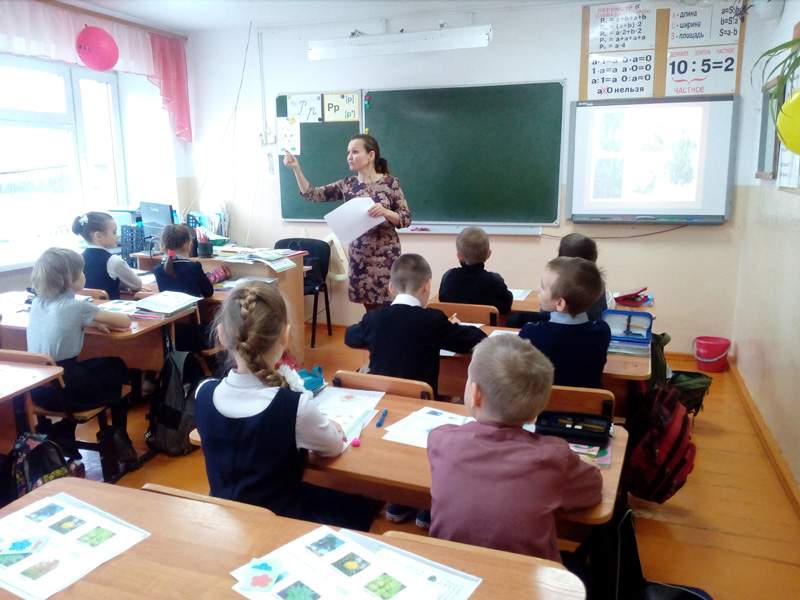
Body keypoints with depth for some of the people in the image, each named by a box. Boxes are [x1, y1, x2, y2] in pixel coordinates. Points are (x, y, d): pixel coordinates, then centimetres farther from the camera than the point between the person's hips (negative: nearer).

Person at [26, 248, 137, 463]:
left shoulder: (37, 302, 4)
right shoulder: (76, 306, -14)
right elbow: (125, 322, -9)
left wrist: (91, 322, 8)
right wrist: (97, 318, 11)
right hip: (63, 390, -6)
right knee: (118, 369, 20)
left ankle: (63, 436, 32)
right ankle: (119, 437, 30)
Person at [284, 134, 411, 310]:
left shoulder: (390, 182, -4)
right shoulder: (347, 184, 6)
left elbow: (406, 219, -4)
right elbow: (313, 194, 3)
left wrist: (385, 212, -22)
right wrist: (296, 168, -6)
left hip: (385, 256, -3)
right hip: (359, 255, 4)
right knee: (370, 310, 8)